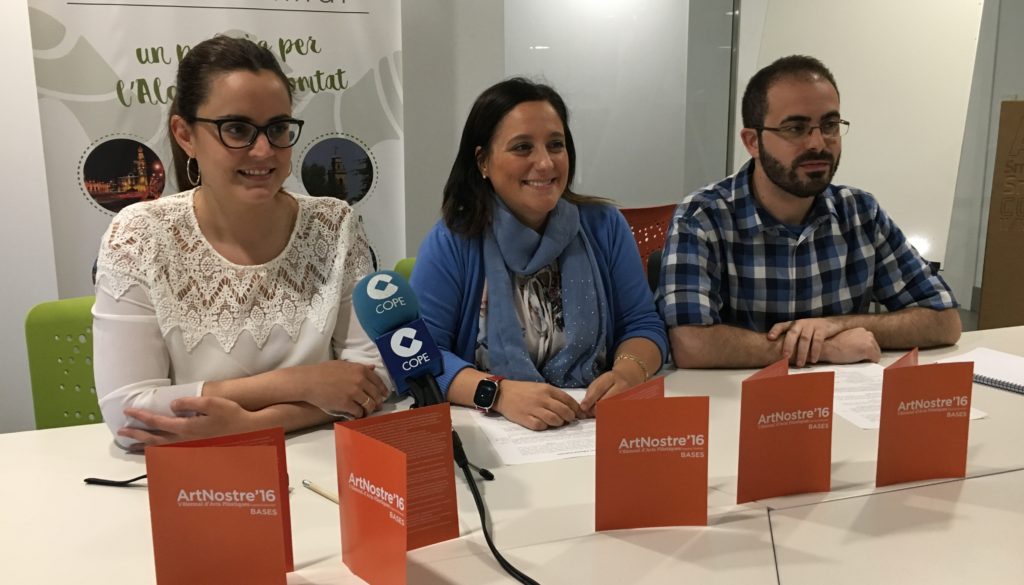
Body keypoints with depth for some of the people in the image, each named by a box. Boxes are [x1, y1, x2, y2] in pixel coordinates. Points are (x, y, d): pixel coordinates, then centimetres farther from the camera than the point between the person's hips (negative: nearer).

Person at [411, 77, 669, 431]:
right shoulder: (450, 241, -4)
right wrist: (498, 393, -26)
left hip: (598, 429, 4)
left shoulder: (604, 226, 5)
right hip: (489, 433, -3)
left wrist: (626, 373, -17)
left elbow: (643, 325, 5)